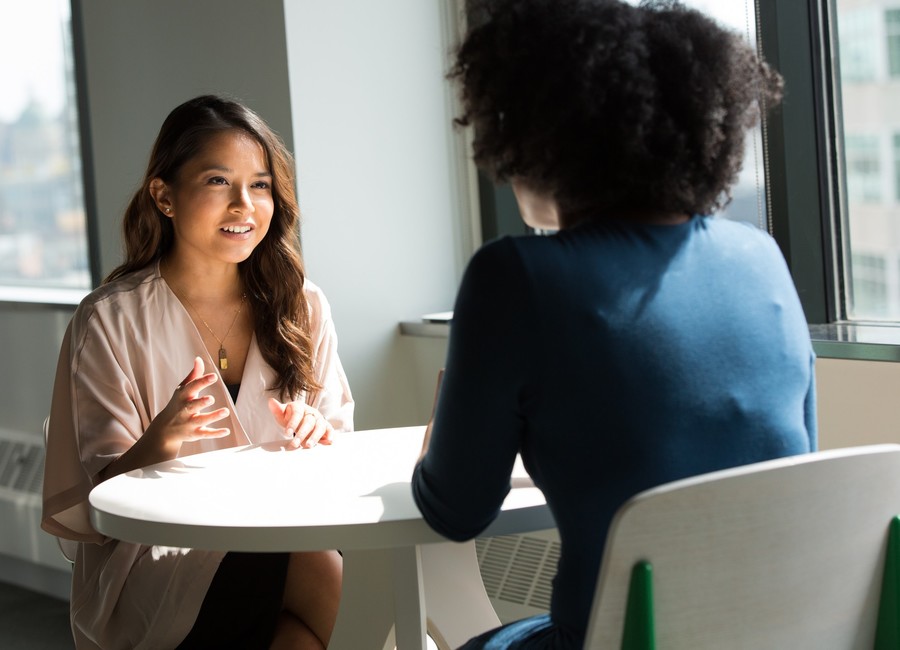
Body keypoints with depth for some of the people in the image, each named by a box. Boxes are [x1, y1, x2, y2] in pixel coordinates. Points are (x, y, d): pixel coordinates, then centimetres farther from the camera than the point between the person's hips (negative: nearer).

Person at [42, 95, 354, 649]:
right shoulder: (111, 321, -3)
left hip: (284, 537, 5)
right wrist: (160, 441, -25)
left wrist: (318, 435, -11)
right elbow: (101, 496, -4)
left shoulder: (300, 306, 8)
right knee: (328, 578, -30)